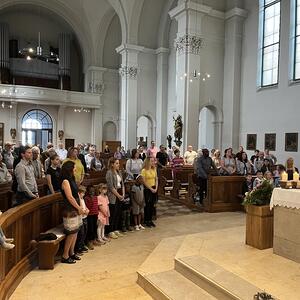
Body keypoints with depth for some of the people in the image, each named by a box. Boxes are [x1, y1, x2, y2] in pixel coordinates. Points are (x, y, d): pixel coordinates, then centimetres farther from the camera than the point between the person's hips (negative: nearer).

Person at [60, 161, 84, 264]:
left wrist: (80, 207, 6)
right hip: (70, 210, -9)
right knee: (71, 233, -3)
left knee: (75, 232, 14)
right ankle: (65, 256, 9)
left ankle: (72, 253, 26)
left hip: (75, 210, 9)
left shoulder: (72, 180, 12)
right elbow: (70, 197, -18)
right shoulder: (65, 181, -15)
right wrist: (79, 208, -11)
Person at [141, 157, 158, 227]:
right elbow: (144, 182, -13)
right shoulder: (144, 170, -11)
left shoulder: (154, 169, 7)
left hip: (154, 189, 5)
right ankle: (146, 220, 15)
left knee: (152, 205, 10)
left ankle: (150, 220, 21)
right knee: (147, 205, 2)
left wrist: (156, 188, -3)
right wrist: (151, 189, -12)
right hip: (147, 189, -5)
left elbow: (156, 179, 9)